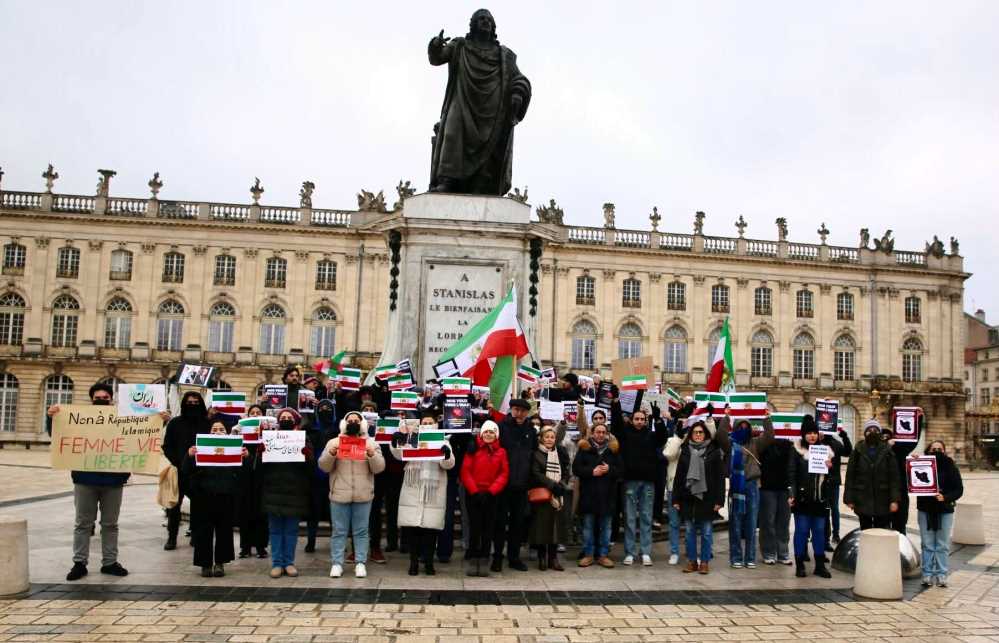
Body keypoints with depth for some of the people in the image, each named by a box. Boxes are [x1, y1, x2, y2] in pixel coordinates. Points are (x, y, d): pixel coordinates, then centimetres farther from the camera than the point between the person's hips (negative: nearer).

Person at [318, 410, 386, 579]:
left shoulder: (371, 443, 6)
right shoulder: (334, 442, 6)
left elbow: (379, 468, -1)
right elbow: (324, 467, 0)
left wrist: (372, 454, -18)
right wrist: (331, 453, -17)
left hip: (363, 495, 0)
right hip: (339, 494, 0)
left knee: (361, 531, 5)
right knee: (339, 531, 5)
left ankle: (360, 563, 12)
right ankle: (336, 563, 12)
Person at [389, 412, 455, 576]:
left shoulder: (443, 442, 9)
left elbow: (449, 464, -4)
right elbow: (399, 455, -2)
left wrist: (447, 454, -27)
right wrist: (396, 443, -23)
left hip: (434, 491, 0)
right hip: (413, 490, 1)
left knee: (431, 528, 0)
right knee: (412, 526, 1)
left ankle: (428, 562, 12)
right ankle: (414, 561, 11)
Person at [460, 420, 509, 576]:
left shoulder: (501, 452, 5)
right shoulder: (473, 449, 0)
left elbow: (504, 474, 0)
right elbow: (465, 472, -4)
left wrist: (490, 492, -10)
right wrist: (475, 492, -11)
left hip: (491, 496, 2)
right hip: (473, 495, -2)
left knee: (488, 528, 4)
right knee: (474, 527, -1)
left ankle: (484, 561, 11)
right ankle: (472, 561, 7)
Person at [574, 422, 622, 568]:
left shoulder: (613, 449, 8)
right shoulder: (584, 448, 2)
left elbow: (621, 469, 5)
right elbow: (576, 468, -4)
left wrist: (609, 470, -14)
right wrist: (592, 471, -16)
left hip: (607, 494, 2)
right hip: (588, 494, -1)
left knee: (605, 526, 7)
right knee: (588, 526, 5)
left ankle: (603, 555, 16)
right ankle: (588, 554, 15)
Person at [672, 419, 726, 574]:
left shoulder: (714, 451, 1)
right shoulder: (685, 451, 8)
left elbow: (720, 477, -2)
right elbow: (678, 476, 7)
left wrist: (719, 500, -8)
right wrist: (676, 499, 2)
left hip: (706, 497, -2)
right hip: (688, 496, 2)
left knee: (706, 532, 4)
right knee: (690, 531, 7)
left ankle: (704, 562, 13)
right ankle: (692, 561, 16)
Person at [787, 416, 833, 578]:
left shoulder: (824, 450, 11)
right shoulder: (796, 451, -1)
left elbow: (830, 476, 17)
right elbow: (791, 474, -5)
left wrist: (829, 467, -5)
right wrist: (791, 495, -13)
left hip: (820, 498, 4)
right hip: (802, 498, -4)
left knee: (819, 531, 8)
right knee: (802, 530, 1)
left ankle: (820, 565, 17)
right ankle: (799, 564, 9)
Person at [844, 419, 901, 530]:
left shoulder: (887, 452, 1)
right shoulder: (858, 452, 2)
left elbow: (894, 477, -2)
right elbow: (850, 476, 1)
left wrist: (894, 499, -9)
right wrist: (849, 499, -3)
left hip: (882, 501, -1)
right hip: (863, 501, 1)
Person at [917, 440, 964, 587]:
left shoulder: (950, 467, -1)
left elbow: (959, 489, -3)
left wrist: (945, 497, -20)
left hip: (945, 511, -1)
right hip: (925, 510, 1)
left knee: (942, 545, 5)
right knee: (927, 545, 7)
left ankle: (941, 575, 14)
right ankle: (927, 574, 13)